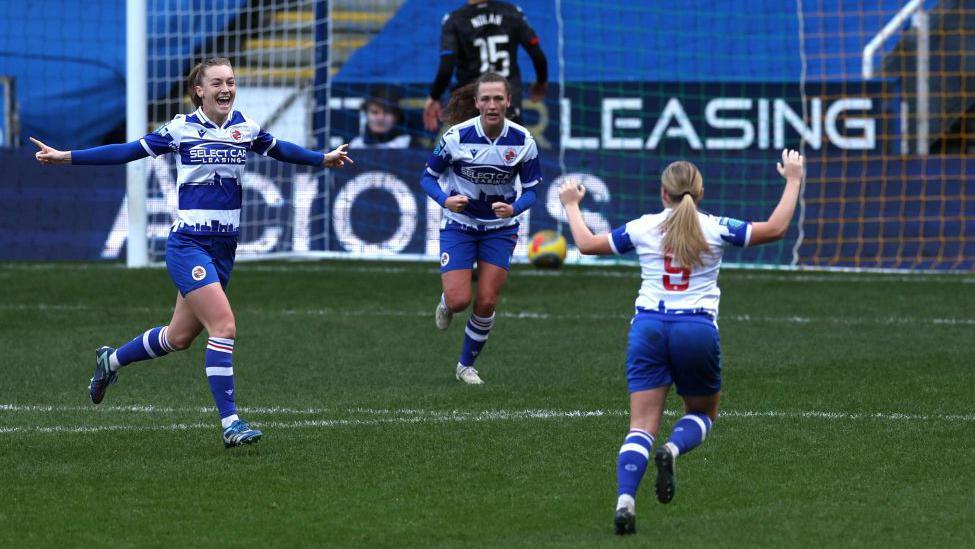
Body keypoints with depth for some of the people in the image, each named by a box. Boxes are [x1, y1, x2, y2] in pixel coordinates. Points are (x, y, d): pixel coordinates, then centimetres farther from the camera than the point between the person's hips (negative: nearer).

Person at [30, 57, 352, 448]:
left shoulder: (246, 128, 5)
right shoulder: (180, 130, -6)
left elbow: (280, 150, 25)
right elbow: (127, 152, 0)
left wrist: (323, 159, 27)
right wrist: (64, 157, -3)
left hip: (224, 248, 6)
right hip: (189, 244, -6)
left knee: (180, 337, 15)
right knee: (224, 327, -18)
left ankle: (111, 360, 40)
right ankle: (230, 423, -16)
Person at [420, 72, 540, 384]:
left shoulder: (523, 141, -13)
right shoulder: (456, 136, -18)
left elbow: (531, 190, -5)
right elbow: (429, 177, -7)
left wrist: (514, 208, -26)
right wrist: (445, 200, -27)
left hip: (500, 227, 2)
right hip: (459, 224, -2)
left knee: (487, 303, -1)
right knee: (458, 301, -12)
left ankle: (466, 365, 21)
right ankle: (445, 303, 27)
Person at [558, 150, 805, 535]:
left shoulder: (642, 228, 4)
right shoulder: (715, 229, 1)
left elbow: (586, 243, 15)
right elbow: (775, 228, 9)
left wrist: (571, 205, 33)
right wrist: (793, 180, 21)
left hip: (648, 327, 1)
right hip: (697, 329, -1)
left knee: (642, 426, -1)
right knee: (702, 413, 21)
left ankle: (625, 500, -23)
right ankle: (672, 450, -13)